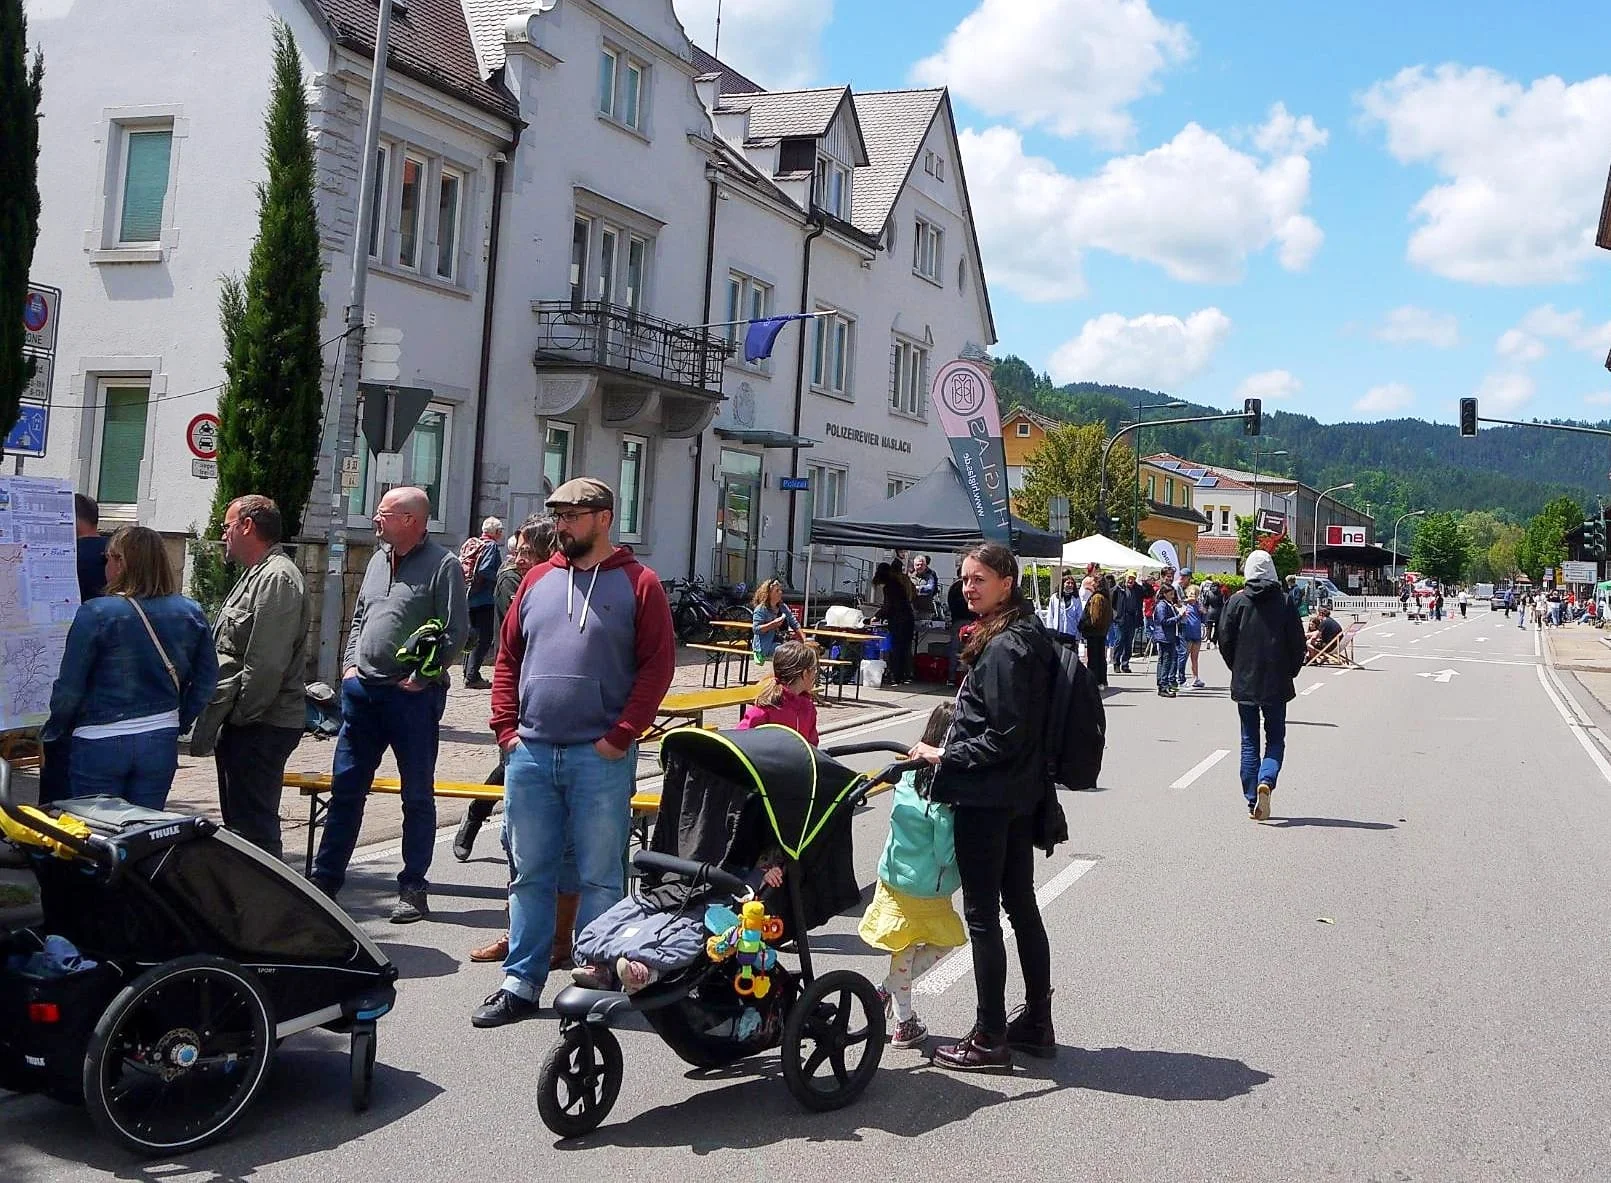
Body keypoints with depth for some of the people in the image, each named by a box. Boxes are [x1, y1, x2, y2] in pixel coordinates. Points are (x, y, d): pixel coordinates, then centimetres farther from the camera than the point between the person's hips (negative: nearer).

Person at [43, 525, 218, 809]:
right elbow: (207, 679, 4)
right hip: (161, 743, 4)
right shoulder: (190, 613, 0)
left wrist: (51, 732, 6)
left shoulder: (95, 613, -12)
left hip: (100, 743, -3)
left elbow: (70, 687, -9)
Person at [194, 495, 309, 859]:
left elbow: (266, 664, -23)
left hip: (262, 727, -11)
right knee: (238, 819, 18)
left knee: (254, 823, -8)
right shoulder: (257, 575, 19)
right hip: (245, 723, 11)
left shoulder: (277, 578, -16)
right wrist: (214, 723, 16)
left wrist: (240, 716, -16)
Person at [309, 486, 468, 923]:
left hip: (413, 696, -7)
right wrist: (351, 664, 10)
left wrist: (423, 676, -16)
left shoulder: (442, 564, -9)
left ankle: (413, 888, 11)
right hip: (363, 690, 7)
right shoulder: (379, 560, 14)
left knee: (418, 795, 3)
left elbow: (456, 632, -13)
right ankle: (325, 878, 21)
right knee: (345, 787, 12)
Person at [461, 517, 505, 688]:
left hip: (467, 597, 8)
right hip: (484, 599, -8)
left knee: (473, 635, 18)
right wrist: (501, 577, -9)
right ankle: (472, 676, -9)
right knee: (484, 637, -5)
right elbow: (485, 571, -22)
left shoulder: (469, 544, 14)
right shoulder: (491, 546, -10)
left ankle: (468, 673, 22)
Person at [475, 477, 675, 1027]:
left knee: (600, 879, 4)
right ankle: (520, 984, 21)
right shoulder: (538, 580, 11)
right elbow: (507, 657, 14)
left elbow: (659, 664, -8)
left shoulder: (637, 583, -2)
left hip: (600, 758, -4)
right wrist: (505, 727, 4)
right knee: (530, 875, 11)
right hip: (531, 755, 5)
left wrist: (620, 737, -13)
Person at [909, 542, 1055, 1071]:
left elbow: (1004, 736, -22)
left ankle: (990, 1038, 8)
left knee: (981, 915, -1)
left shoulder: (1003, 648, -20)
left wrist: (944, 756, -15)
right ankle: (1036, 1024, 27)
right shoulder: (1028, 636, 11)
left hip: (986, 800, -10)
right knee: (1021, 906, 16)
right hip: (1021, 795, 10)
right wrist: (951, 748, 17)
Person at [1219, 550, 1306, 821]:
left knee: (1249, 742, 9)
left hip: (1245, 683, 0)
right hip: (1277, 685, 0)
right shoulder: (1285, 602, -4)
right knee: (1275, 739, 10)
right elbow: (1298, 643, -2)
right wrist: (1289, 673, 12)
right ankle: (1266, 781, -16)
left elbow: (1225, 641, -3)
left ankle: (1252, 803, 7)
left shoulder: (1237, 601, -4)